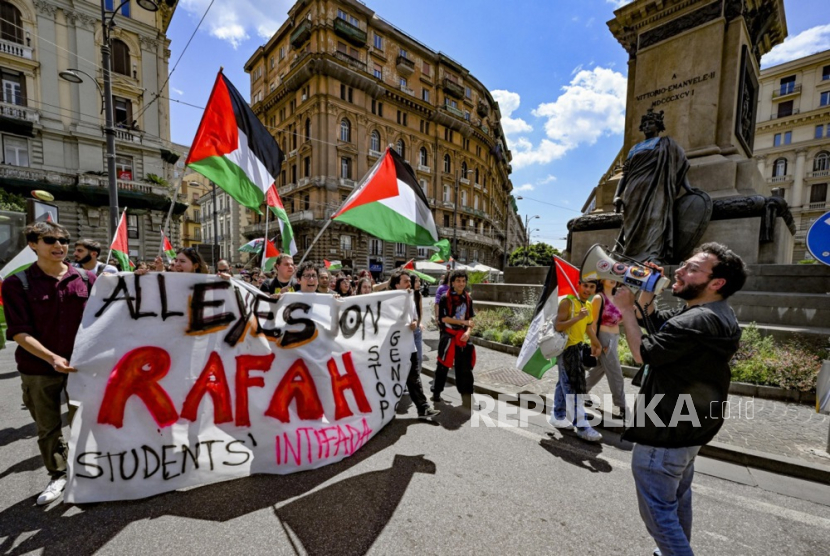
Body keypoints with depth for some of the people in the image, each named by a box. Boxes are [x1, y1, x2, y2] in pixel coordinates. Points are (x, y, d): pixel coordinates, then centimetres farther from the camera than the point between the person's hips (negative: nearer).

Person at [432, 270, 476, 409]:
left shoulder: (468, 298, 7)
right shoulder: (445, 298, -9)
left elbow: (471, 319, 10)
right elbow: (444, 318, -15)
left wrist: (468, 332, -8)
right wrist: (464, 322, -14)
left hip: (463, 336, 5)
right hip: (448, 336, -5)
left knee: (465, 367, 9)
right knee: (443, 366, 5)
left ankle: (467, 398, 18)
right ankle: (436, 394, 22)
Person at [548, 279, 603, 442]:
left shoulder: (588, 305, 10)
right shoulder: (567, 302, -17)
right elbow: (557, 326, -25)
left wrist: (597, 343, 24)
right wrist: (578, 317, -31)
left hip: (578, 347, 9)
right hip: (567, 348, -9)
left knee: (565, 384, 17)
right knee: (575, 386, -6)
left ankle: (558, 417, 30)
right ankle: (581, 426, 2)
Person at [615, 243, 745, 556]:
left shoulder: (697, 322, -29)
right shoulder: (712, 314, 5)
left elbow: (642, 353, -22)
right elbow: (650, 321, 12)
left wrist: (625, 307, -16)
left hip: (664, 433, -11)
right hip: (687, 428, 11)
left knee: (658, 511, 7)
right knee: (678, 500, 28)